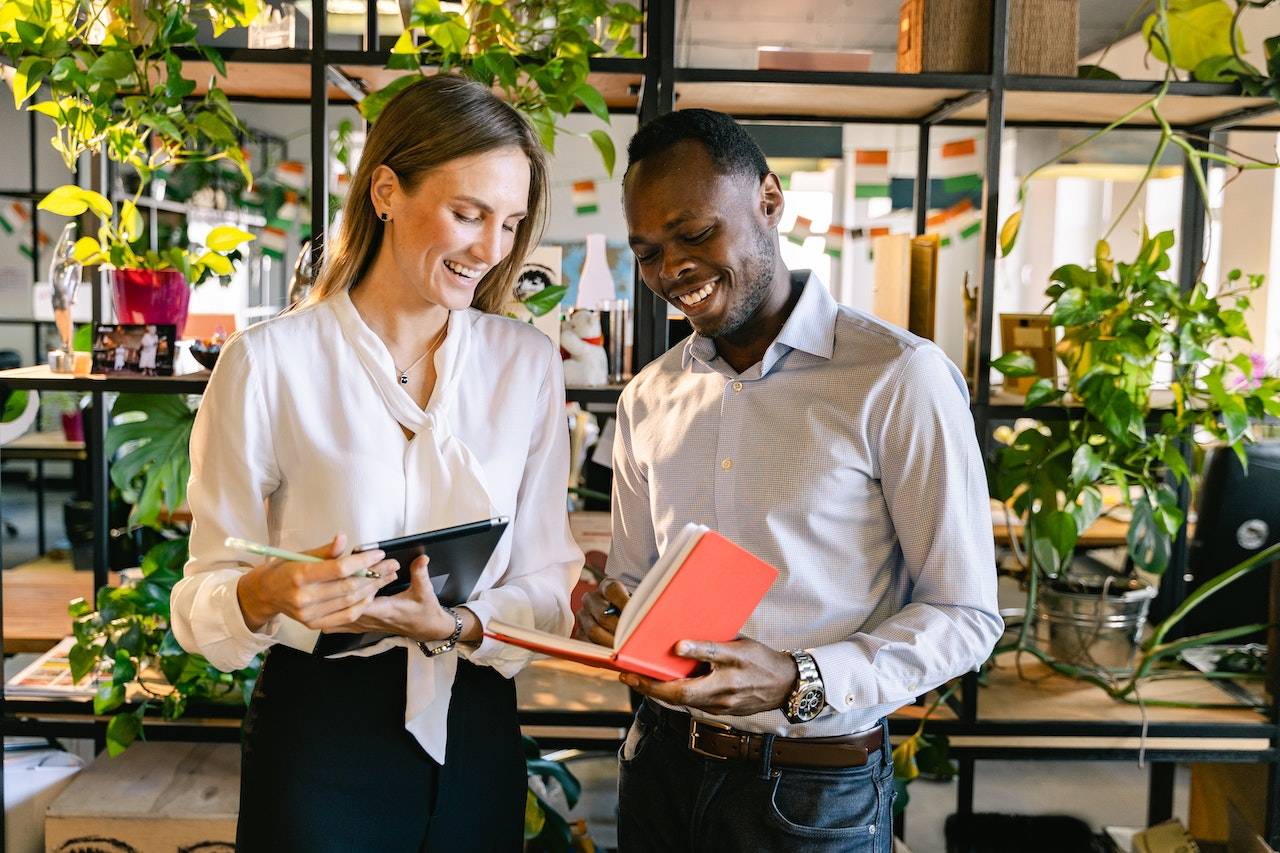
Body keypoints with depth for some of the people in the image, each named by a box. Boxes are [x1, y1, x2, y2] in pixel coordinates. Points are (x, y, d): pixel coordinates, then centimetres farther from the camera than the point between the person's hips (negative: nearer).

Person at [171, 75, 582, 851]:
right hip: (318, 735, -3)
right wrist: (266, 594, -28)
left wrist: (456, 627, -20)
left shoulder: (528, 364, 0)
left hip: (476, 734, 3)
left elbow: (548, 587, -1)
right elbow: (204, 596, -7)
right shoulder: (267, 363, -10)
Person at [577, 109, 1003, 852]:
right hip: (662, 763, 5)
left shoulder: (898, 379, -14)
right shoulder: (648, 399, 5)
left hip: (814, 789, -5)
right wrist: (614, 614, -9)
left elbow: (965, 615, -12)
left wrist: (801, 684, -24)